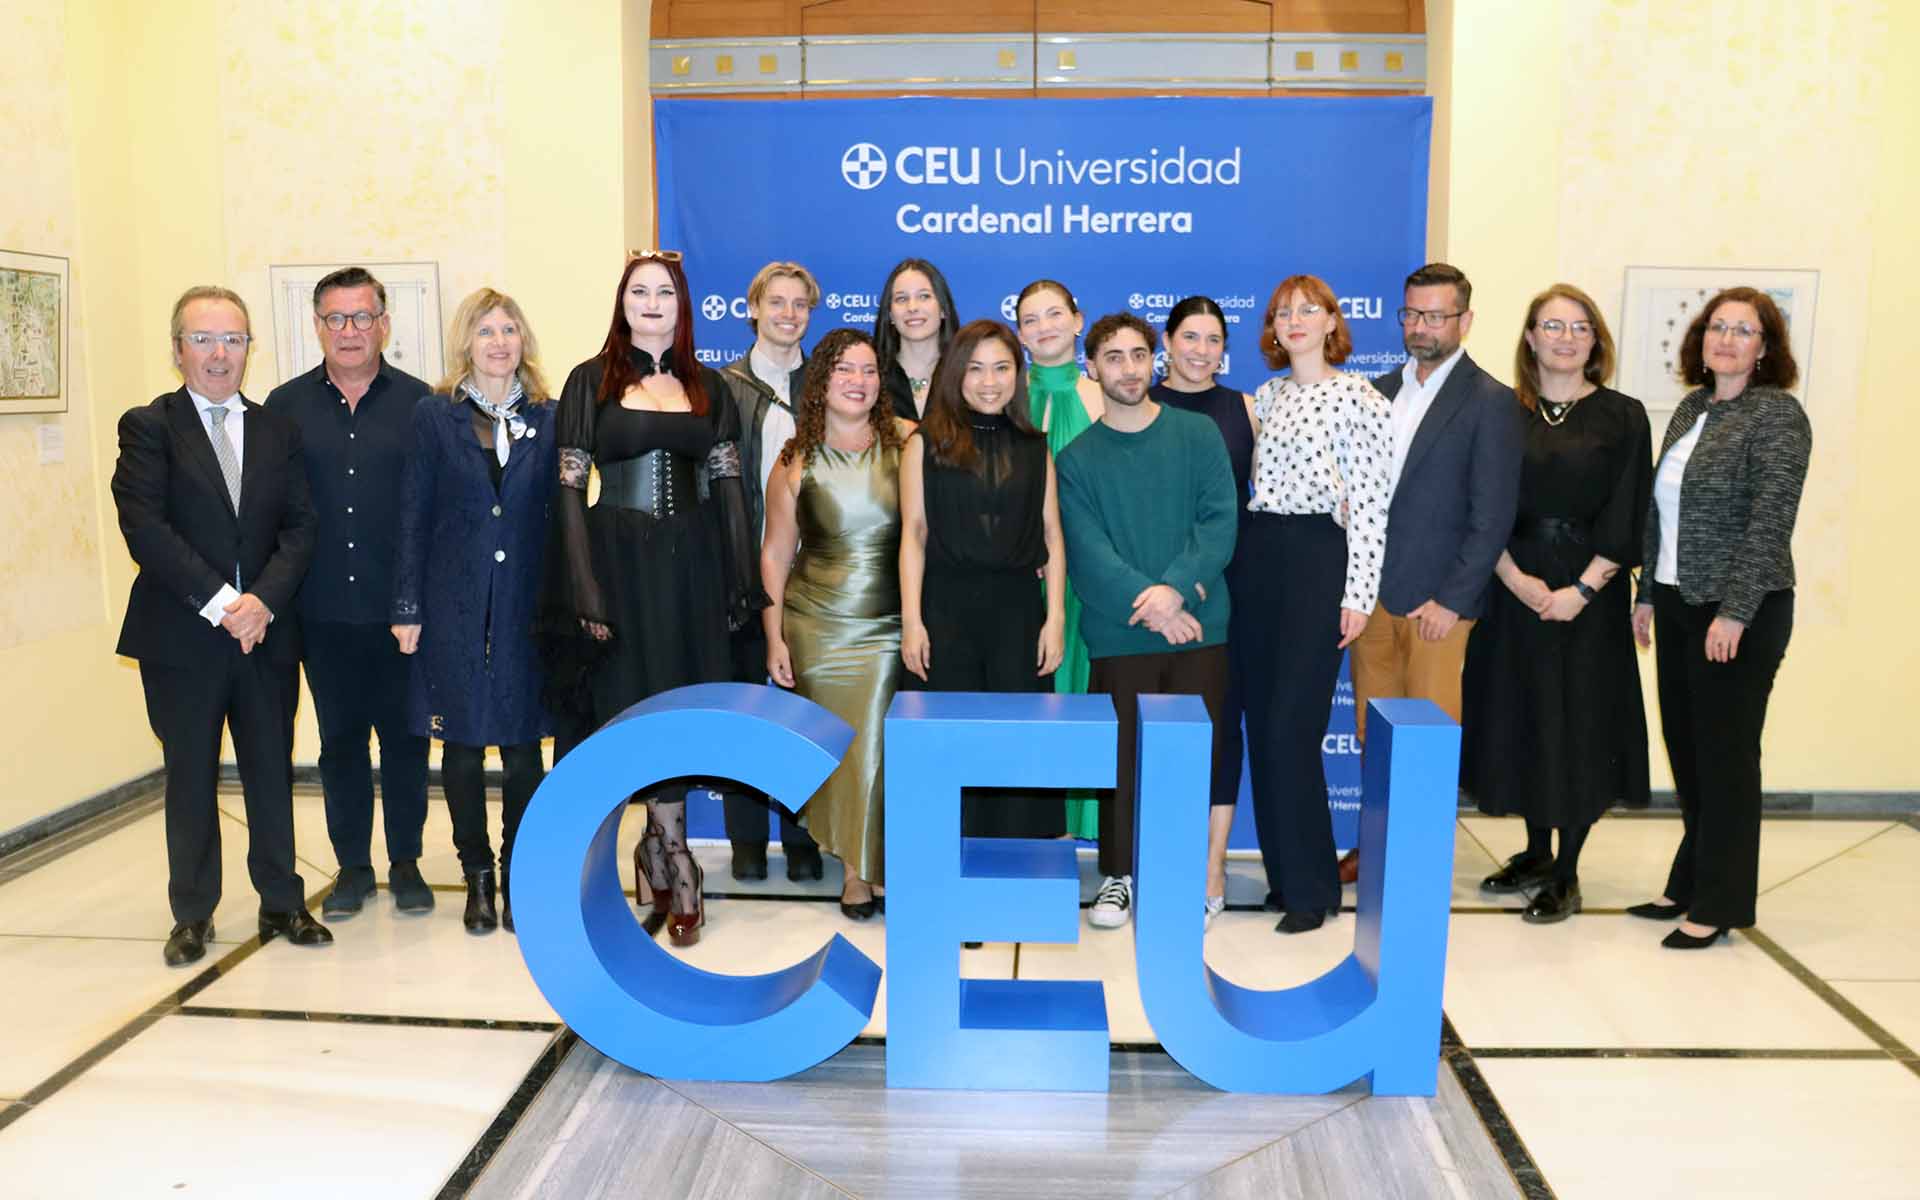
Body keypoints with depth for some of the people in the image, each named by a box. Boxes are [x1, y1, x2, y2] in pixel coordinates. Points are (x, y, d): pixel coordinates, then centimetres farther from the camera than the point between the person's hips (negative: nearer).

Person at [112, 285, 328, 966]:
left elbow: (300, 526, 2)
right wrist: (219, 603, -17)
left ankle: (281, 902, 23)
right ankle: (192, 915, 21)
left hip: (267, 632, 3)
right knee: (190, 777, 8)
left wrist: (264, 598, -13)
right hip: (181, 636, -3)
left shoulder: (278, 431, 10)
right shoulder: (148, 427, -1)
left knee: (273, 770, 10)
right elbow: (145, 528, -11)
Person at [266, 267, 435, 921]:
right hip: (323, 613, 2)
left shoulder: (418, 402, 0)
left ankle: (405, 862, 23)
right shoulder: (286, 406, 4)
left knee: (405, 737, 8)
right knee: (339, 741, 11)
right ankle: (352, 867, 25)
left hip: (401, 607, -1)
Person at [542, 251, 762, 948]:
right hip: (621, 563, -2)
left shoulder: (707, 387, 9)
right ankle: (679, 872, 11)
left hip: (692, 565, 3)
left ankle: (655, 855, 21)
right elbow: (571, 488, -3)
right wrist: (586, 593, -11)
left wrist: (740, 583, 0)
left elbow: (727, 485, 7)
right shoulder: (592, 381, 1)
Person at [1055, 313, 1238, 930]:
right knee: (1123, 758, 6)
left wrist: (1178, 588, -19)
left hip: (1198, 628, 1)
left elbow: (1220, 520, -5)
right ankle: (1119, 873, 23)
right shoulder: (1077, 457, 3)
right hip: (1119, 633, 0)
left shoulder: (1198, 434, 4)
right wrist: (1148, 601, -20)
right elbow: (1087, 549, -8)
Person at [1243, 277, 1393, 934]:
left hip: (1316, 559, -6)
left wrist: (1358, 593, -12)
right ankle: (1282, 870, 19)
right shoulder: (1267, 395, 15)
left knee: (1292, 726, -9)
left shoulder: (1357, 397, -3)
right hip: (1256, 557, 6)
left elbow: (1370, 502, -7)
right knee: (1261, 722, 7)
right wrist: (1239, 554, 8)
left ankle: (1311, 886, 2)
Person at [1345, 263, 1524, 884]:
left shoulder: (1491, 402, -5)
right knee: (1372, 732, 11)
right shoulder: (1380, 390, 12)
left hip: (1438, 602, -5)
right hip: (1373, 590, 5)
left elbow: (1492, 517, -9)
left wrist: (1452, 601, -13)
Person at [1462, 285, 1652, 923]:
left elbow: (1625, 517, -5)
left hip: (1589, 592, -2)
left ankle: (1565, 875, 14)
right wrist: (1513, 576, -12)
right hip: (1515, 587, 2)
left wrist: (1583, 589, -14)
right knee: (1521, 714, 9)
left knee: (1577, 720, 2)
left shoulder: (1622, 416, 1)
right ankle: (1536, 854, 27)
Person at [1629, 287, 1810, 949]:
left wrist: (1734, 612, -20)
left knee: (1724, 753, 2)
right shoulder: (1692, 409, 12)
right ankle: (1689, 884, 25)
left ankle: (1719, 903, 13)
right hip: (1678, 602, 7)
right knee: (1686, 747, 12)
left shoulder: (1777, 415, -9)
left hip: (1737, 610, -7)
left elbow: (1770, 521, -16)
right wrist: (1648, 594, 14)